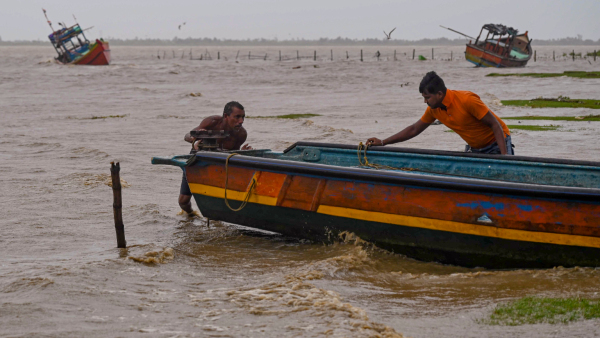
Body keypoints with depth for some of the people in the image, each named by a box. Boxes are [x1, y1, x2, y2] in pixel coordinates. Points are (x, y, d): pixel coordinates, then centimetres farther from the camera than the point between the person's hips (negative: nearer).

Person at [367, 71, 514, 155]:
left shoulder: (467, 100, -27)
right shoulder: (434, 109, -5)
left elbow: (495, 125, -23)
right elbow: (414, 129, 8)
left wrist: (504, 156, -33)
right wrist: (382, 142, 2)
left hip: (496, 143, -7)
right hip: (474, 149, 7)